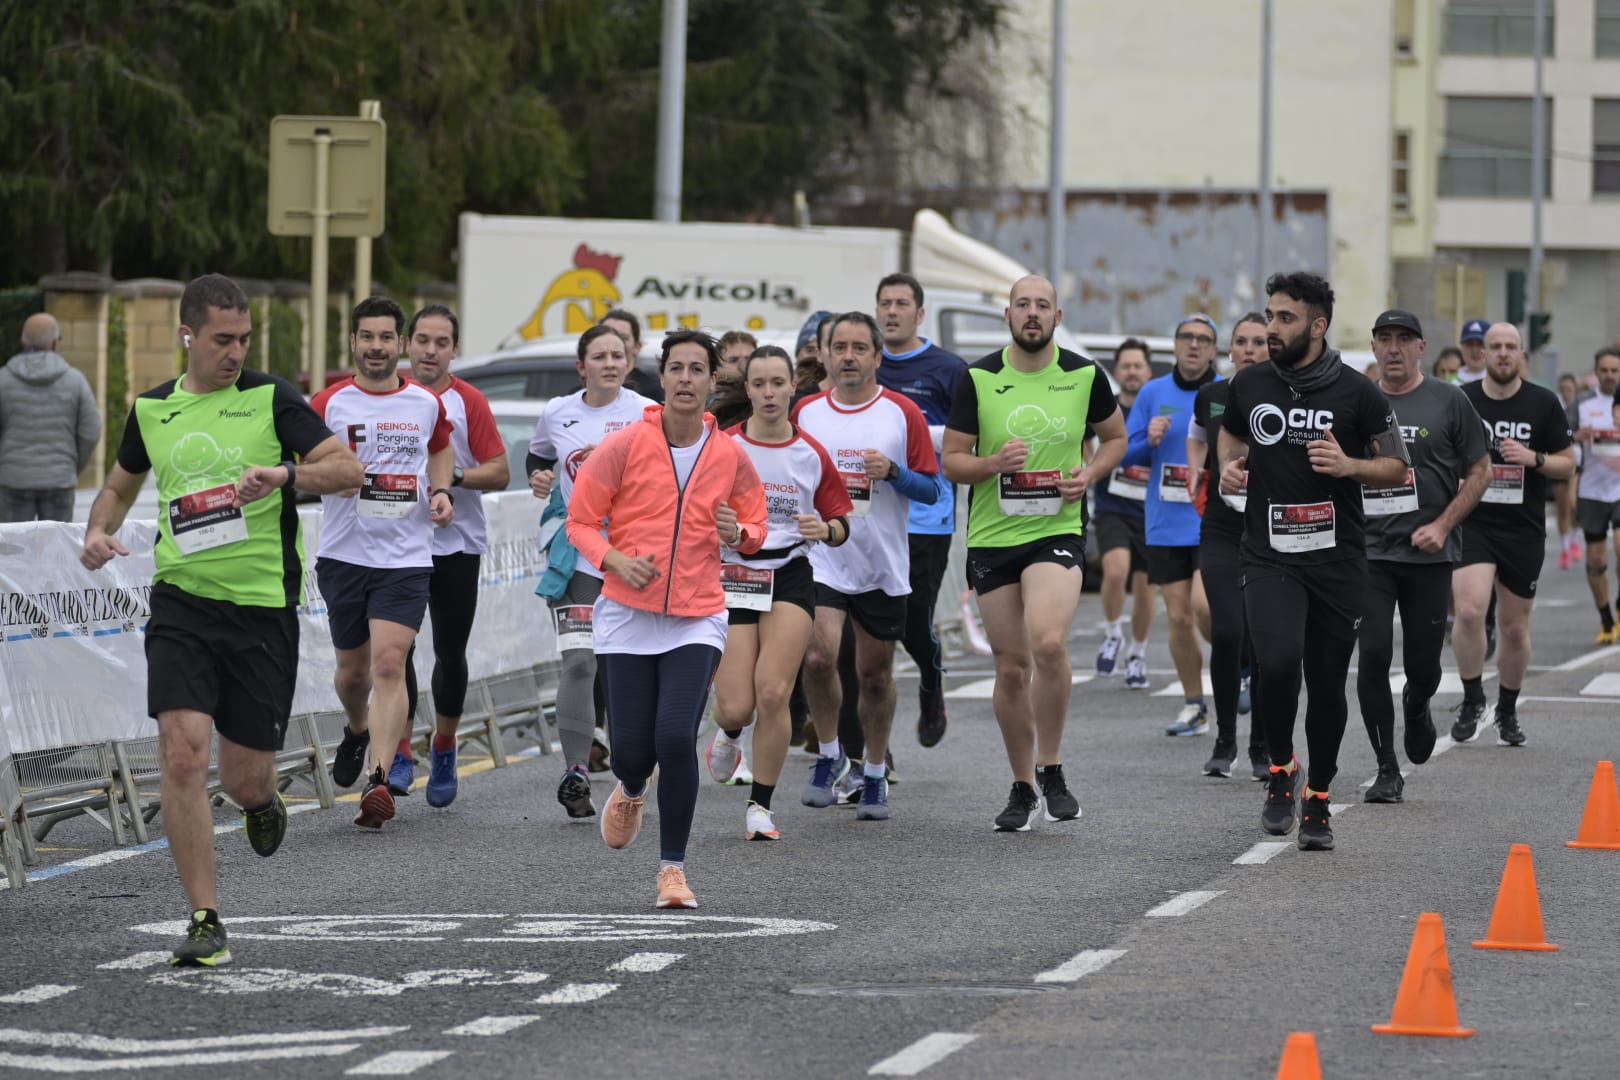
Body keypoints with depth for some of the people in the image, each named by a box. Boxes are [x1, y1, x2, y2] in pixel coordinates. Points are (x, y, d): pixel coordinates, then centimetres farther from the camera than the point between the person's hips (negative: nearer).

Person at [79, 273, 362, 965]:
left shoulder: (271, 400, -1)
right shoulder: (151, 410, 10)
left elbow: (347, 468, -8)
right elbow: (121, 485, 26)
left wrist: (286, 475, -26)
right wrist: (99, 532, 6)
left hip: (263, 606, -2)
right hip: (181, 602, 2)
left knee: (245, 776, 3)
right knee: (183, 754, -15)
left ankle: (260, 801, 44)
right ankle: (205, 923, -8)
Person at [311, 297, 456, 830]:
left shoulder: (427, 403, 6)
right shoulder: (329, 404, -2)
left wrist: (441, 491, 7)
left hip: (406, 558, 0)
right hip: (345, 553, 0)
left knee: (389, 664, -16)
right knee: (353, 669, 12)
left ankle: (377, 781, -21)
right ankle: (358, 730, 46)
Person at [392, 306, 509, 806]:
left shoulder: (468, 402, -2)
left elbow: (499, 473, -4)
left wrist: (455, 476, -19)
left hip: (457, 544, -1)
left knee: (450, 653, 6)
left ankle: (444, 748, 24)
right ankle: (400, 754, -4)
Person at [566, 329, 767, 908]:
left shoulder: (731, 457, 1)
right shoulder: (624, 446, -5)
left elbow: (756, 528, 14)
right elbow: (581, 520, 1)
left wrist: (739, 534, -9)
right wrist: (615, 560, -16)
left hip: (696, 620, 0)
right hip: (628, 616, 0)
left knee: (676, 738, -17)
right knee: (631, 748, -1)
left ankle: (673, 866, -2)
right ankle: (631, 790, 40)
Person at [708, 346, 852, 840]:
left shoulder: (812, 455, 4)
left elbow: (841, 527, 11)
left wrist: (825, 529, -12)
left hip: (791, 577, 0)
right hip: (732, 577, 0)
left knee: (773, 693, -14)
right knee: (736, 707, -7)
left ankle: (761, 806, 1)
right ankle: (729, 734, 33)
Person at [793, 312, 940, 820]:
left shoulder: (902, 413, -2)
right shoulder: (805, 412, 4)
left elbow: (932, 488, -2)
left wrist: (892, 471, -18)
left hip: (883, 567, 0)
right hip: (820, 561, 0)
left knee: (875, 674, 8)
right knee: (818, 657, -18)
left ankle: (874, 774, 25)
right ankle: (829, 755, 4)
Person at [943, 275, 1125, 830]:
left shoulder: (1083, 376, 1)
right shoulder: (979, 378, 0)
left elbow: (1115, 437, 17)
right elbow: (951, 460, 3)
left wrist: (1090, 473, -2)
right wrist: (992, 463, -17)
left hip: (1058, 531, -2)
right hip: (992, 536, 2)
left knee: (1048, 642, -25)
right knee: (1011, 668, 6)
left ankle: (1050, 770, -8)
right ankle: (1022, 788, 21)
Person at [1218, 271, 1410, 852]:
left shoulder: (1357, 393, -3)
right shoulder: (1250, 385, 5)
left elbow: (1396, 467, 4)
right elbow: (1230, 433, 25)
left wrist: (1350, 466, -15)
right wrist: (1229, 466, 3)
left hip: (1336, 559, -1)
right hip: (1269, 557, 1)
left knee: (1327, 684, 5)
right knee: (1278, 663, -22)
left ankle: (1317, 802, 22)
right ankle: (1280, 770, 3)